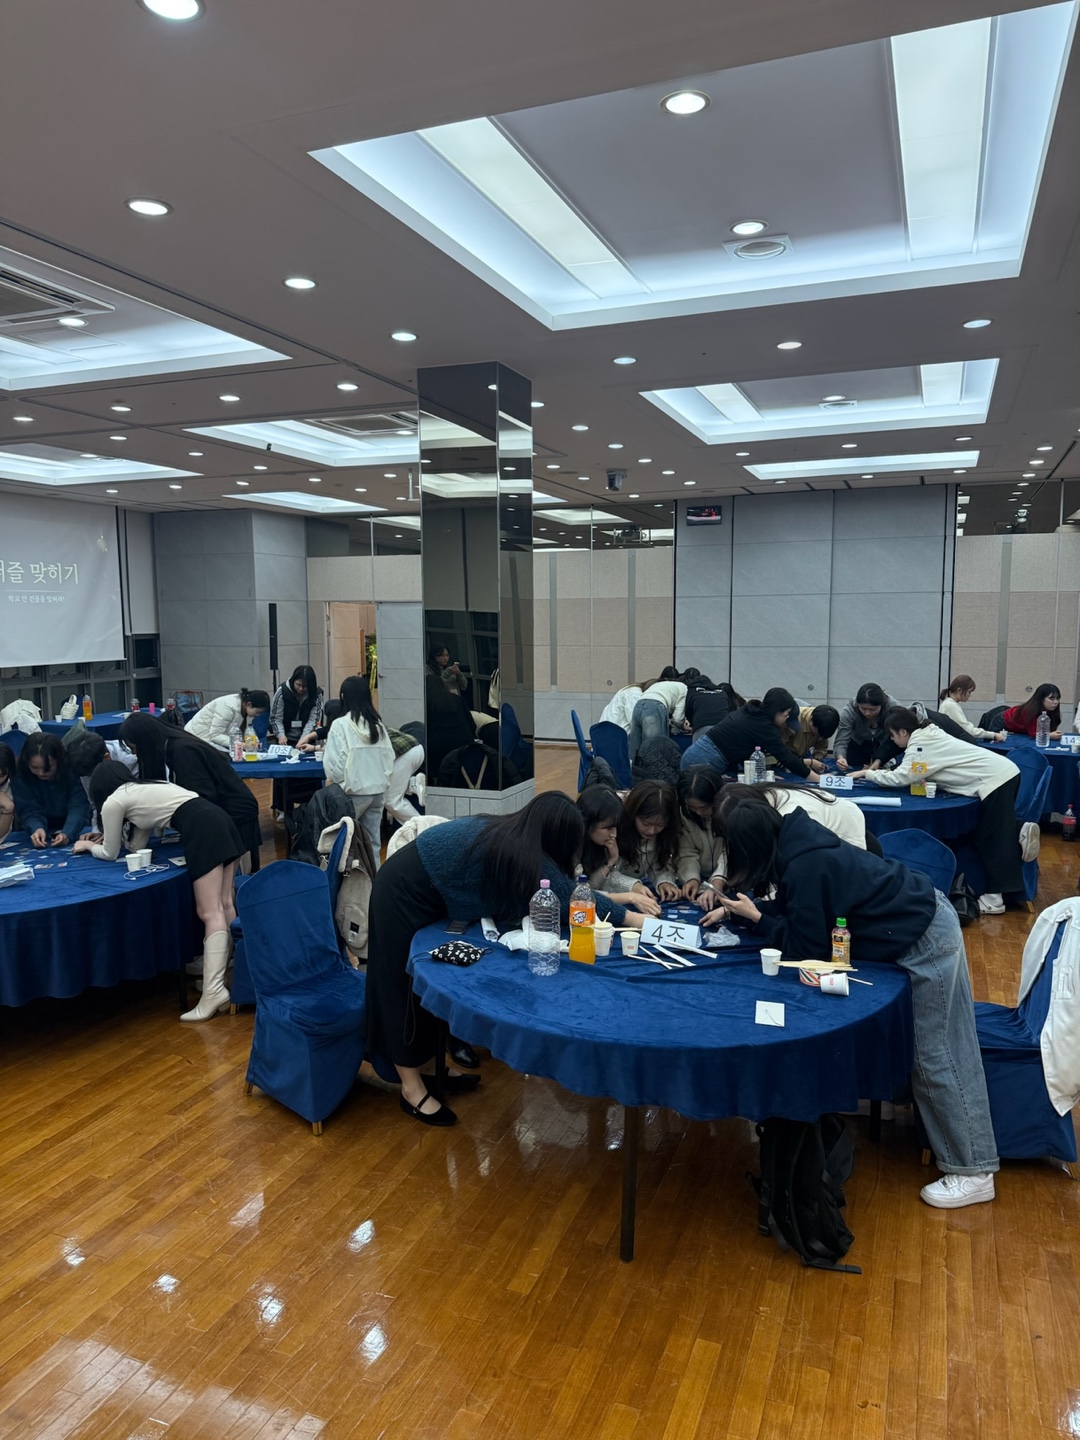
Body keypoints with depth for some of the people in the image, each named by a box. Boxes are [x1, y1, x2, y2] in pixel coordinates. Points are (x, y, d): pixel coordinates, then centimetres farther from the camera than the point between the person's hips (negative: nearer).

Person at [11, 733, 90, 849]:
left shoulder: (72, 769, -17)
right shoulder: (20, 776, -13)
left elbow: (79, 806, -23)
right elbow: (29, 810, -17)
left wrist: (68, 833, -40)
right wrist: (37, 829, -39)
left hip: (73, 832, -2)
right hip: (44, 836, 2)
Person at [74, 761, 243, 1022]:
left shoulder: (112, 802, 13)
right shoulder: (142, 790, 36)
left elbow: (110, 854, 24)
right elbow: (136, 845, 40)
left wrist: (89, 846, 42)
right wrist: (107, 838, 51)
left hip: (200, 829, -8)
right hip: (218, 819, 8)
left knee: (210, 913, -10)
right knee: (224, 906, 14)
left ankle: (214, 992, -12)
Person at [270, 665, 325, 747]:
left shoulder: (317, 694, -10)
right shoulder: (282, 691, -11)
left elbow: (313, 720, -13)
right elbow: (275, 718, -9)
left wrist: (303, 739, -27)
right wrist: (281, 735, -26)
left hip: (307, 740, 1)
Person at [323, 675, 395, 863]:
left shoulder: (341, 724, -11)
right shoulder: (378, 724, 4)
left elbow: (333, 763, -11)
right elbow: (389, 757, 6)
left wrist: (335, 783, 5)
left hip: (353, 791, -5)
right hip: (378, 789, 5)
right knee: (373, 840, 10)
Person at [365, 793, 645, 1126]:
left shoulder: (509, 834, 0)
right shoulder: (524, 857, -25)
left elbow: (563, 890, 11)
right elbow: (573, 899, -18)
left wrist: (622, 898, 7)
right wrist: (633, 918, -8)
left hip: (422, 893, 10)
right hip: (405, 894, -10)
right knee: (406, 986, 2)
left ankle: (426, 1066, 31)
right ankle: (412, 1088, 14)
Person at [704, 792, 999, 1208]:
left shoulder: (806, 866, -29)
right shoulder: (794, 839, -2)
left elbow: (807, 948, -20)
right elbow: (793, 910, 13)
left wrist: (756, 917, -12)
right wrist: (736, 909, 6)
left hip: (925, 939, -9)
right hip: (920, 918, 9)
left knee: (935, 1054, 1)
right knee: (928, 1047, 17)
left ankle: (973, 1173, 12)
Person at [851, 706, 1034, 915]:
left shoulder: (919, 744, -13)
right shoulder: (928, 734, 16)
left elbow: (900, 778, -16)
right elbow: (909, 775, 17)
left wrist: (867, 773, -5)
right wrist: (880, 772, 5)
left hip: (995, 780, -10)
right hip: (1004, 772, 10)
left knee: (989, 838, -5)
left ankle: (994, 898, -2)